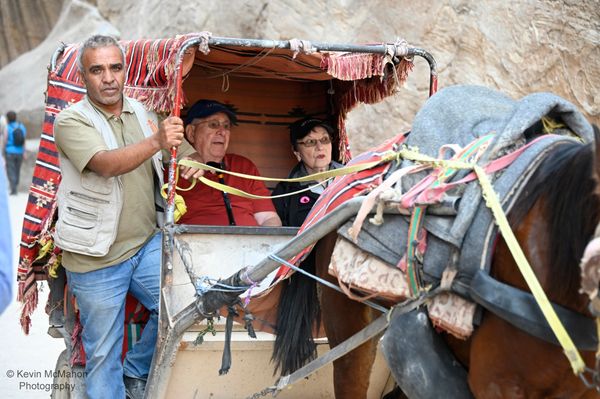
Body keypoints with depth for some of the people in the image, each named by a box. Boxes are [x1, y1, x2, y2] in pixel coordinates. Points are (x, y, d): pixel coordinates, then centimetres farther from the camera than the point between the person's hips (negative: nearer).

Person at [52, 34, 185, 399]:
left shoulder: (140, 112, 5)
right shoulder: (71, 121, -13)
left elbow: (157, 165, 21)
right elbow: (107, 164, -32)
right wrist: (157, 141, -47)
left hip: (146, 243, 5)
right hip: (96, 259, -5)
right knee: (103, 354, 3)